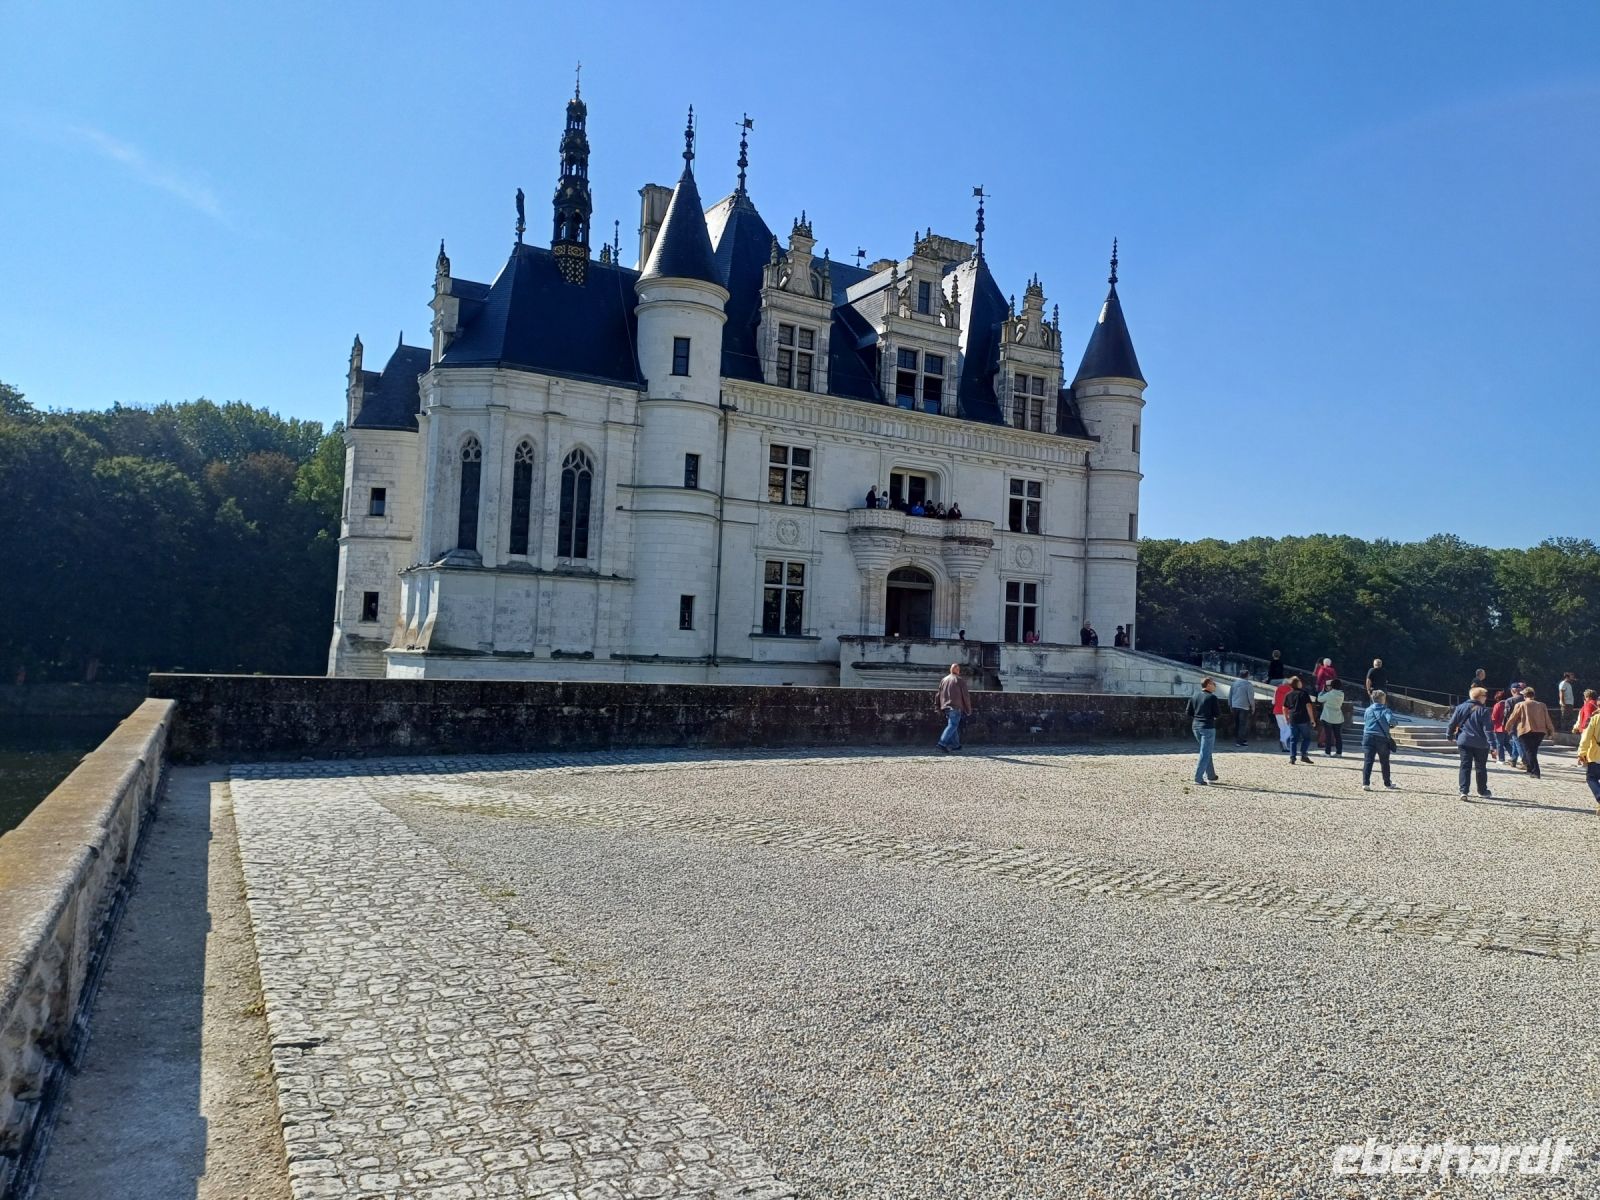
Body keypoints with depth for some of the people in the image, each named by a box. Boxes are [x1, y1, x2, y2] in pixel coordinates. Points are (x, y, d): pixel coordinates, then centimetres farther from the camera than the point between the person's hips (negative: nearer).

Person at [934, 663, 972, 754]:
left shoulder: (944, 680, 15)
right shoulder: (960, 680, -1)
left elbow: (938, 694, 13)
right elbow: (965, 696, -2)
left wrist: (937, 705, 18)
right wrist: (968, 709, 4)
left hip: (945, 707, 6)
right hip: (955, 707, -6)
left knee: (952, 725, 16)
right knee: (952, 725, -11)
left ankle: (955, 744, 17)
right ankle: (943, 743, -25)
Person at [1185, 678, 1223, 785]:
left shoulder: (1194, 697, 8)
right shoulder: (1212, 698, -9)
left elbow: (1188, 712, 7)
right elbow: (1218, 714, -10)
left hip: (1196, 727, 7)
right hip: (1208, 727, -7)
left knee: (1206, 751, 19)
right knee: (1205, 753, -3)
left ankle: (1211, 776, 24)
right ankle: (1198, 777, -8)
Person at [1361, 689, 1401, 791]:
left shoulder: (1368, 710, 10)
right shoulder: (1385, 710, -3)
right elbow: (1391, 720, -20)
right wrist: (1392, 725, 3)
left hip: (1368, 737, 2)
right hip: (1382, 738, -2)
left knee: (1367, 761, -4)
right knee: (1384, 762, 15)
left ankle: (1365, 783, -16)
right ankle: (1387, 783, 30)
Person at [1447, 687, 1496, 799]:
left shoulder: (1460, 707, 1)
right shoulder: (1483, 710, -10)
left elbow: (1452, 723, 5)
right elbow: (1488, 729, -13)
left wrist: (1450, 735, 20)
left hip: (1464, 742, 2)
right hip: (1480, 744, -2)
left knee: (1465, 766, 3)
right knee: (1481, 767, 13)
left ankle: (1463, 791, -9)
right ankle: (1482, 791, 26)